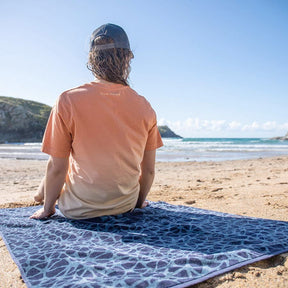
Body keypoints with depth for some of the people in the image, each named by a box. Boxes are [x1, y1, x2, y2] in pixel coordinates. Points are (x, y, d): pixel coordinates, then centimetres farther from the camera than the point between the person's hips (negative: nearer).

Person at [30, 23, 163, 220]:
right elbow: (149, 170, -3)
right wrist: (139, 201, 15)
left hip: (79, 209, -3)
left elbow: (57, 168, -13)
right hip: (125, 206, 4)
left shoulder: (68, 102, -18)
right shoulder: (145, 107, -10)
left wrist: (47, 208, 4)